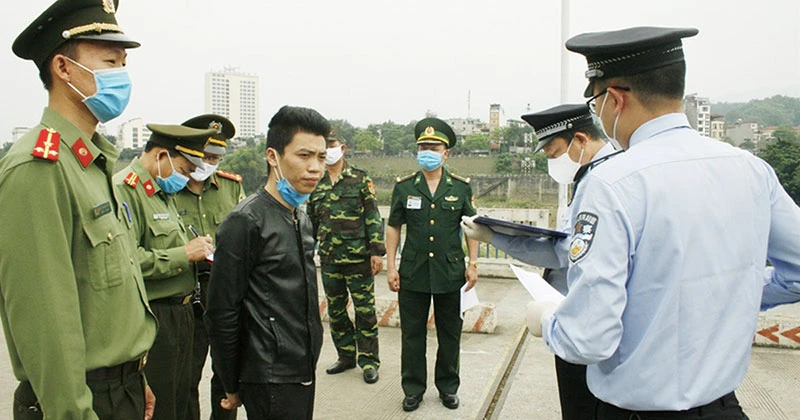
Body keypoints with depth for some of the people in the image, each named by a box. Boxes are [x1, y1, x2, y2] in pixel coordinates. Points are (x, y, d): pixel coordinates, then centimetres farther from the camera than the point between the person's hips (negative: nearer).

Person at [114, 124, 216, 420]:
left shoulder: (164, 191, 16)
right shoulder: (124, 189, -16)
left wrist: (198, 250, 8)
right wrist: (183, 254, -20)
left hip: (179, 314, 10)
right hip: (152, 318, -9)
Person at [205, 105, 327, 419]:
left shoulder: (302, 219, 9)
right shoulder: (246, 222, -17)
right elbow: (222, 313, -15)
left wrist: (308, 366, 16)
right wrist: (233, 387, -8)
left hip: (303, 371, 8)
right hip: (271, 381, -8)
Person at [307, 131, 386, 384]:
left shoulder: (360, 179, -3)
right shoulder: (315, 184, 8)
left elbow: (373, 217, -5)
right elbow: (311, 221, 16)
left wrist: (377, 252, -10)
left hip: (358, 257, -4)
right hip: (329, 258, 5)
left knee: (365, 311, 2)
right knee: (335, 311, 12)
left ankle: (368, 361, 14)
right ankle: (346, 356, 28)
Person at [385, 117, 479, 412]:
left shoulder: (461, 187, 1)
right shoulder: (404, 186, 1)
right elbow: (393, 227, 5)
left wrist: (473, 264, 0)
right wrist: (390, 266, 0)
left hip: (450, 273, 0)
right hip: (413, 273, 0)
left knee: (450, 334, 12)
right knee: (412, 334, 9)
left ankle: (448, 387, 30)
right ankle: (413, 389, 25)